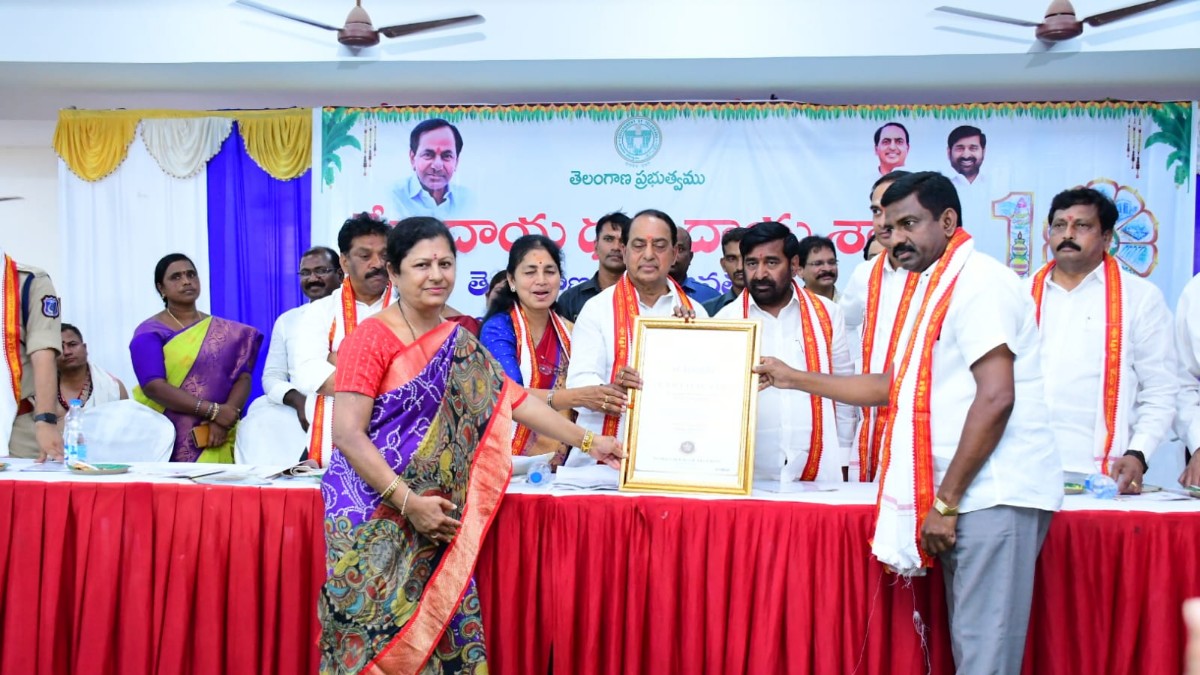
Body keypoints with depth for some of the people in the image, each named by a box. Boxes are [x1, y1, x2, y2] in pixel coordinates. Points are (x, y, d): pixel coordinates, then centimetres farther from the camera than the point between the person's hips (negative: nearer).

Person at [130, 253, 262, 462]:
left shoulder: (226, 331, 13)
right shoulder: (150, 333, 2)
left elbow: (243, 378, 3)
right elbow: (153, 386, -10)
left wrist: (224, 420, -14)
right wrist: (213, 411, -17)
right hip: (163, 437, -2)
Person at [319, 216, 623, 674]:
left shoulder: (460, 346, 12)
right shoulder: (372, 338, -7)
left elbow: (514, 399, 15)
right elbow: (347, 434, -13)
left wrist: (587, 442, 15)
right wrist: (409, 500, -18)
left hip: (433, 524, 6)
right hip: (372, 515, -5)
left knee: (432, 632, 2)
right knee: (378, 635, -6)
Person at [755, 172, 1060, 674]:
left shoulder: (978, 281, -10)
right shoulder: (936, 291, 20)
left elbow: (996, 398, -19)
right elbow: (892, 387, 27)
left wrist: (945, 501, -16)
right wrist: (796, 379, 26)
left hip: (994, 494, -9)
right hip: (967, 495, 9)